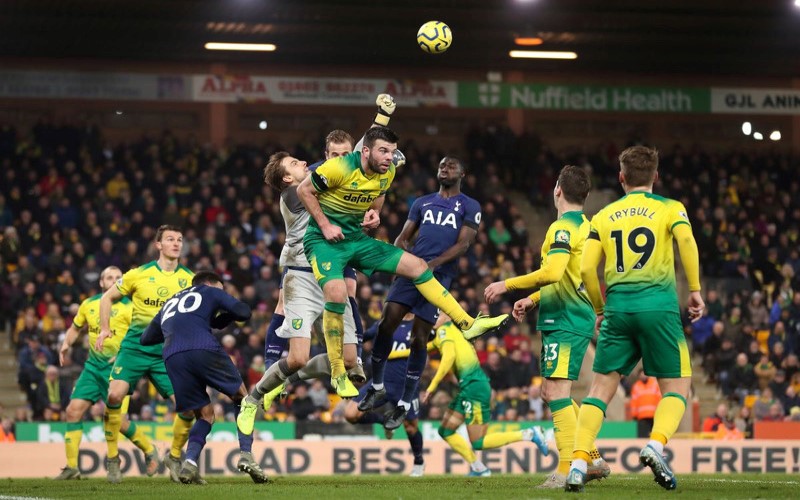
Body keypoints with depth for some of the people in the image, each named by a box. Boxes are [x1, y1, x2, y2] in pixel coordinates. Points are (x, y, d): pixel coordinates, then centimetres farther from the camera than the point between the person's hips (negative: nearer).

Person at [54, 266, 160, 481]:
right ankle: (71, 467, 3)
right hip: (93, 366, 5)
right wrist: (66, 344, 3)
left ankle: (150, 451, 15)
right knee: (73, 410, -5)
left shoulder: (128, 308, -8)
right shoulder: (88, 305, 7)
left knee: (118, 419, -11)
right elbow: (75, 328, 22)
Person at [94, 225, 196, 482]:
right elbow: (108, 297, 11)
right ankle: (112, 457, -4)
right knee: (115, 394, -20)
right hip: (135, 346, -1)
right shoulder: (139, 275, 0)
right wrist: (105, 329, 0)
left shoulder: (189, 280, 4)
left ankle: (174, 456, 14)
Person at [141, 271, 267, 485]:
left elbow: (145, 339, 40)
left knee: (205, 415, 17)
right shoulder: (210, 292, 25)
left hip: (172, 357, 4)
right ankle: (246, 455, -4)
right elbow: (244, 312, 14)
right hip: (203, 349, -4)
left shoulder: (169, 304, 38)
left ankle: (190, 463, -8)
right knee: (242, 398, 14)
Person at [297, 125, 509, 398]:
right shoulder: (341, 167, -21)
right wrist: (325, 226, -16)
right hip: (323, 240, -7)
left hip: (356, 239, 7)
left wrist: (373, 215, -3)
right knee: (336, 294, -31)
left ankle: (467, 323, 3)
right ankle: (338, 374, -17)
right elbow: (304, 190, -11)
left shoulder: (387, 173, 1)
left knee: (417, 265, -1)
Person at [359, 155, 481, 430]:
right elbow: (404, 237, 20)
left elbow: (463, 244, -4)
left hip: (439, 275, -4)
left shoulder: (469, 207, 6)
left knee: (419, 338, -4)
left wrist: (433, 264, -19)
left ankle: (405, 404, 6)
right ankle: (377, 386, 10)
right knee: (386, 323, -9)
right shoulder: (422, 203, 20)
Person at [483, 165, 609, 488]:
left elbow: (552, 273, -26)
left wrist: (507, 285, -17)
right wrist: (532, 300, 26)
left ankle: (568, 470, -18)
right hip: (576, 318, 10)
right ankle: (592, 459, 16)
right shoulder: (583, 225, 17)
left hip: (566, 322, -10)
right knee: (551, 391, 15)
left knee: (556, 392, -13)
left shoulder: (563, 227, -13)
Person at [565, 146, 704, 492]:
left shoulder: (604, 216, 15)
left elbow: (587, 268, 7)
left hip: (618, 306, 3)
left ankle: (578, 464, -6)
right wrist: (695, 290, -6)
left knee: (601, 388, 6)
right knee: (677, 386, 6)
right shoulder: (669, 209, 8)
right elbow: (687, 242, -12)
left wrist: (600, 310, 19)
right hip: (659, 304, -2)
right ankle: (655, 445, -19)